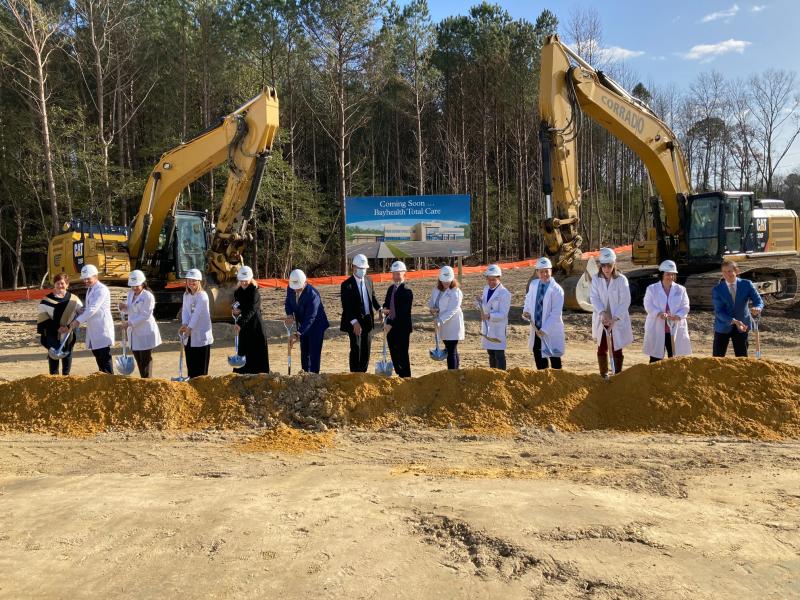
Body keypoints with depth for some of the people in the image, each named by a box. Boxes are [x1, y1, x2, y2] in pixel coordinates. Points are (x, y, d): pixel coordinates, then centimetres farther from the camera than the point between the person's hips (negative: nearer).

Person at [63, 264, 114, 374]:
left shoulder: (102, 289, -12)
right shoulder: (89, 289, 17)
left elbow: (93, 309, -21)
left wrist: (77, 321, -26)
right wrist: (81, 311, 0)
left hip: (102, 331, -9)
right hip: (93, 331, 9)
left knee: (105, 360, -8)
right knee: (99, 359, 12)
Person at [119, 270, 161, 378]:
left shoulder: (148, 296, -14)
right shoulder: (130, 294, 11)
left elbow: (145, 315, -20)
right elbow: (128, 310, 21)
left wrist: (131, 323, -24)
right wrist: (123, 307, 0)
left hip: (146, 333, -8)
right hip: (134, 332, 8)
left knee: (146, 360, -2)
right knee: (138, 360, 12)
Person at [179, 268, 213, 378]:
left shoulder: (202, 296, -12)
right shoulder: (186, 295, 10)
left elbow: (197, 313, -20)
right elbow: (185, 310, 1)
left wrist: (189, 328, -27)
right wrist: (184, 324, -17)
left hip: (201, 336, -7)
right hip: (189, 336, 7)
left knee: (201, 367, -2)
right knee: (190, 365, 11)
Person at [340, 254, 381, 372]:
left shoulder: (368, 280, 8)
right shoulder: (347, 285, -12)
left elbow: (373, 297, 19)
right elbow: (346, 307, -17)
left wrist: (379, 309, 1)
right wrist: (354, 322, -26)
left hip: (367, 320, 6)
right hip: (354, 322, -6)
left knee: (366, 349, 11)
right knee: (356, 349, -6)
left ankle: (363, 373, 22)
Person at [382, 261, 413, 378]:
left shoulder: (407, 291, -13)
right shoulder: (391, 289, 12)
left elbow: (405, 313, -18)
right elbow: (386, 304, 22)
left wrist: (392, 325, -19)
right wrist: (385, 309, -3)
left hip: (402, 329, -7)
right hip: (391, 328, 7)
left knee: (403, 356, -1)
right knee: (394, 356, 12)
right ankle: (400, 376, 24)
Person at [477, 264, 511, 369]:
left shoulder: (504, 293, -15)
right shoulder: (486, 288, 8)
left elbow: (503, 314, -18)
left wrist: (490, 316, -33)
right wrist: (481, 301, 0)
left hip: (498, 328, -7)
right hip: (487, 326, 7)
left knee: (499, 355, -4)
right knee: (491, 353, 17)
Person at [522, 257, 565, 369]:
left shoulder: (556, 289, -16)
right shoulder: (533, 284, 3)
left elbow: (555, 313, -18)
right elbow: (528, 299, 21)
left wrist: (544, 330, -21)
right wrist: (526, 311, 1)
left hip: (551, 331, -6)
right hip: (536, 329, 6)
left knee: (554, 359, 2)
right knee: (538, 357, 15)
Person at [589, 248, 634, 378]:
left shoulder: (621, 279, -8)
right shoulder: (596, 279, -1)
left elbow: (625, 301, -11)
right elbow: (594, 298, -7)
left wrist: (614, 318, -19)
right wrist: (602, 313, -22)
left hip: (617, 321, -2)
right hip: (601, 320, 2)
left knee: (617, 350, 2)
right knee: (601, 349, 8)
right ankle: (603, 376, 21)